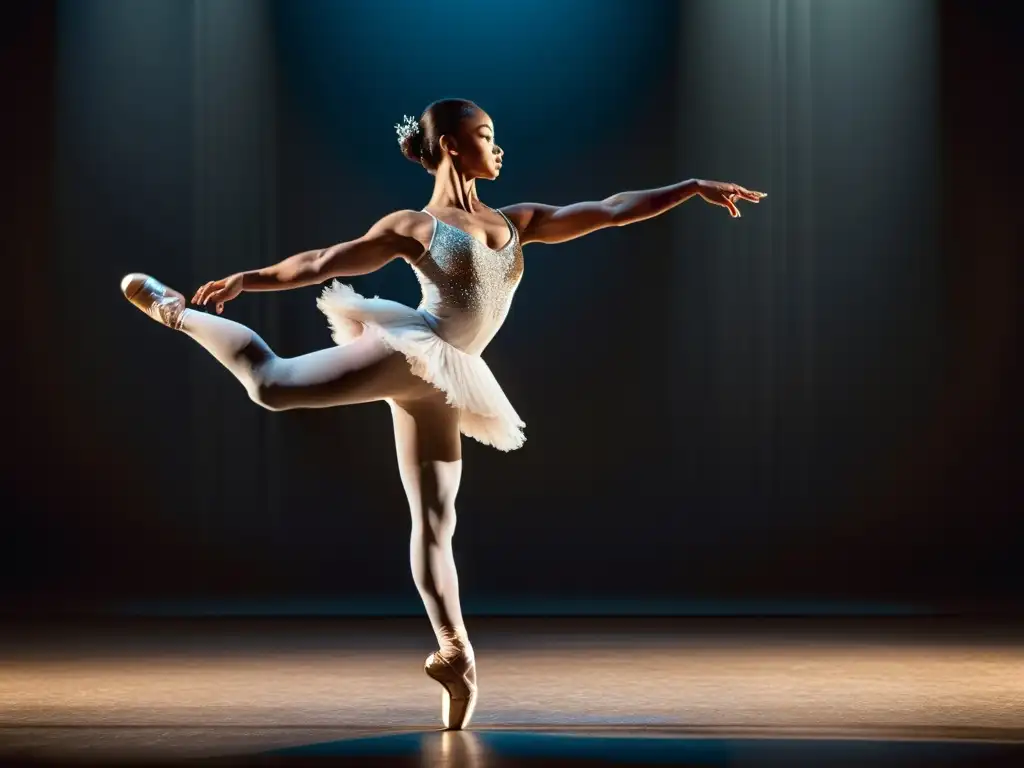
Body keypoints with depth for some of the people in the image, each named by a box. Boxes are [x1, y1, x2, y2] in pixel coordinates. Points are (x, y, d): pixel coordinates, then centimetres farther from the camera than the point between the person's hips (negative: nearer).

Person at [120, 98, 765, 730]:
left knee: (436, 520, 3)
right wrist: (246, 278, -2)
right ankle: (178, 312, 3)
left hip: (438, 387, 5)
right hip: (406, 351, -5)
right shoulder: (415, 226, 4)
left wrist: (694, 187, 13)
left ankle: (454, 650, 0)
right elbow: (324, 262, 4)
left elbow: (610, 211, 16)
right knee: (275, 384, -17)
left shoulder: (517, 221, 18)